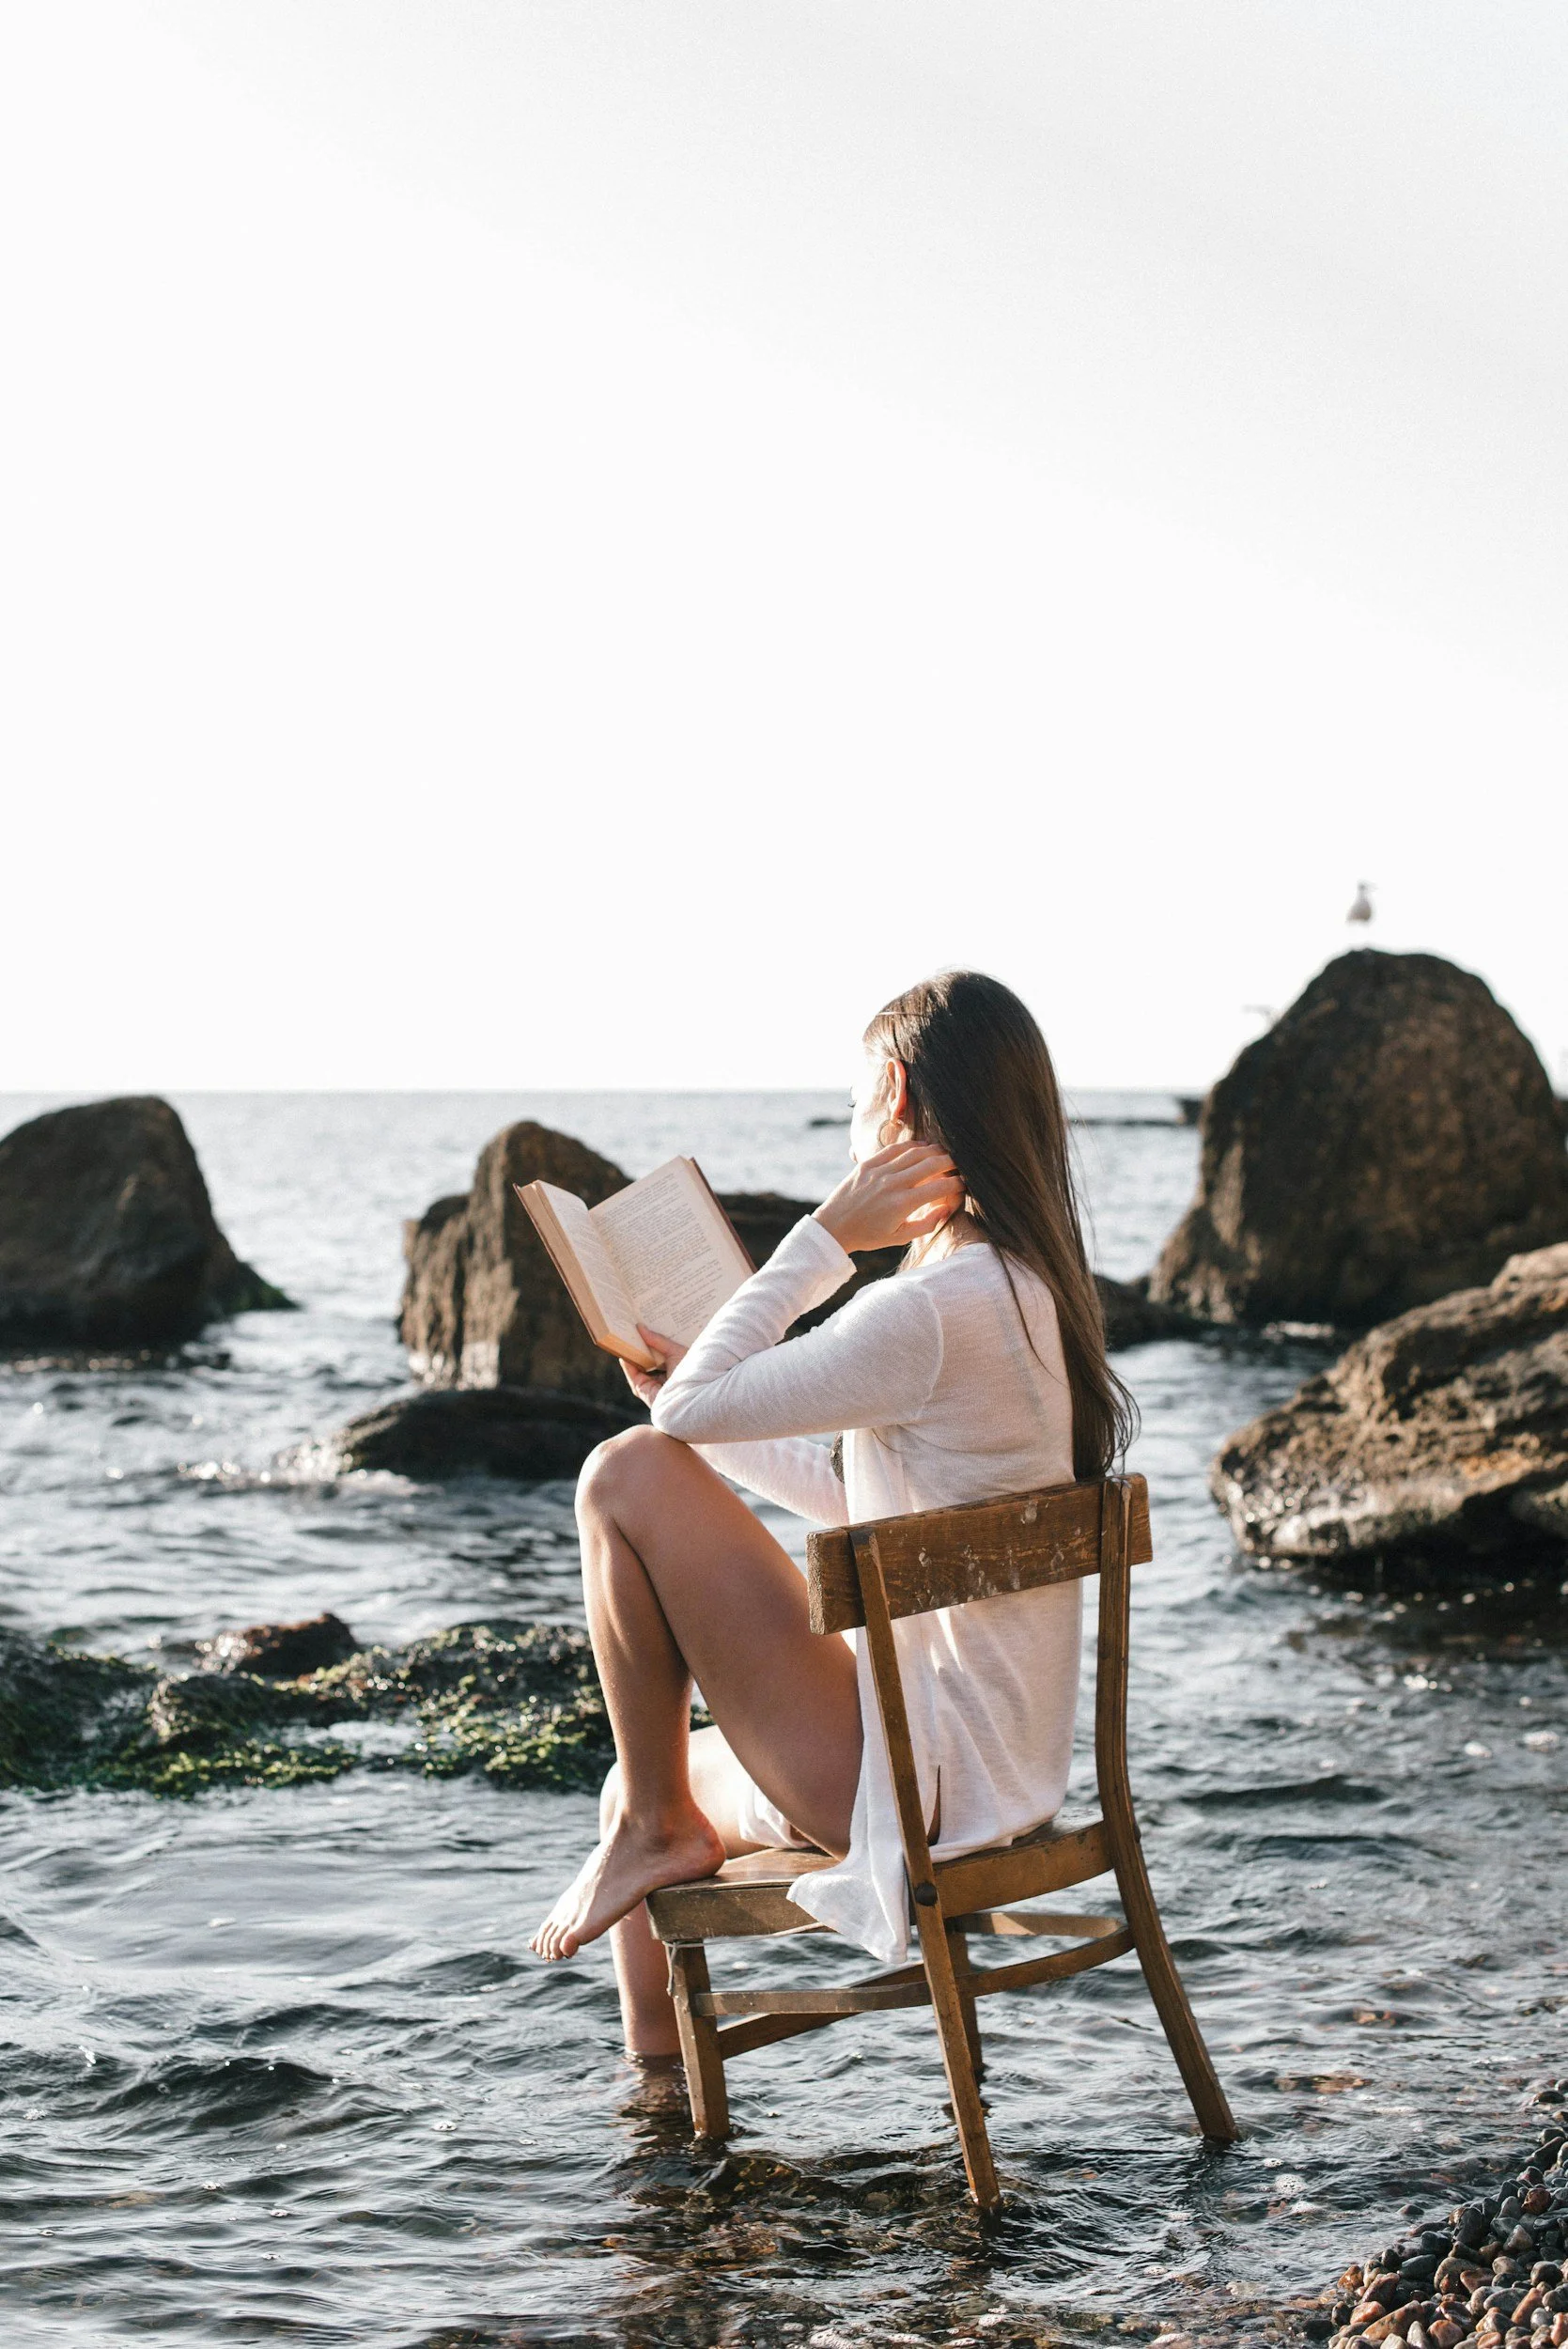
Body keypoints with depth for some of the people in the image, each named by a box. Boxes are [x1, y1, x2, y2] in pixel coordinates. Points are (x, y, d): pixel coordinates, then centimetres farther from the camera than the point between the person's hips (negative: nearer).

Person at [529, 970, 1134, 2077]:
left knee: (628, 1476, -10)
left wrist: (827, 1236, -10)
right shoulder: (1025, 1288, 9)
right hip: (999, 1765, 10)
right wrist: (694, 1388, 24)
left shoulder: (932, 1312, -22)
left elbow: (692, 1409, -14)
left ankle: (658, 1829, 4)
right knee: (640, 1795, 26)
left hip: (911, 1769, -10)